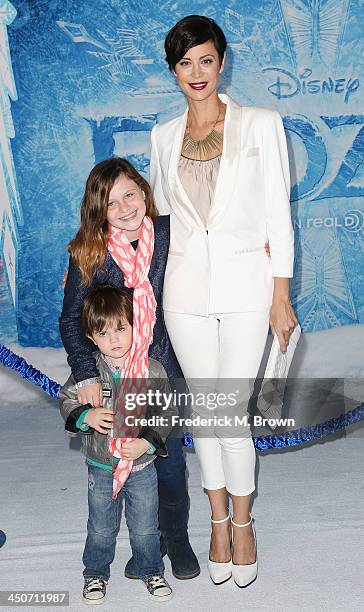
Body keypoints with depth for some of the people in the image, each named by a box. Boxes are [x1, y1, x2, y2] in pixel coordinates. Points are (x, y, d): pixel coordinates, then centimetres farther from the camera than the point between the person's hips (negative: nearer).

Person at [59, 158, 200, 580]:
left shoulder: (168, 232, -6)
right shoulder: (88, 253, -11)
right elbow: (71, 319, -8)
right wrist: (85, 375, -18)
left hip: (163, 366, 1)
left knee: (169, 465, 4)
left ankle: (176, 538, 31)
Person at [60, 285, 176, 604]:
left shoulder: (152, 369, -12)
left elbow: (166, 413, -7)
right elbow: (67, 400, -1)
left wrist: (147, 442, -20)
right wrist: (86, 416, -21)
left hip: (142, 465, 0)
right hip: (101, 465, 1)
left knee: (145, 526, 16)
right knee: (101, 528, 18)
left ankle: (151, 571, 39)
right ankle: (96, 573, 40)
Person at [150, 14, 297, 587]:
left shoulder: (261, 124, -2)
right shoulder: (163, 135, 8)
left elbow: (278, 214, -3)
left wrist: (281, 296, -5)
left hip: (244, 287, -3)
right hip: (186, 290, 3)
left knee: (232, 416, -3)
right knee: (204, 410, 10)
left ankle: (242, 523, 22)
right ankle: (219, 521, 29)